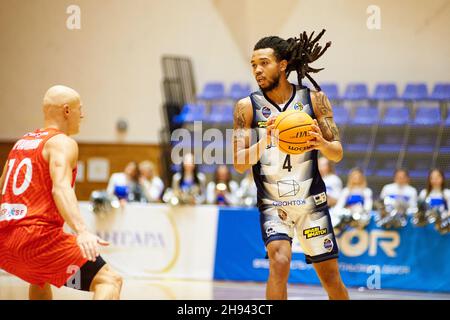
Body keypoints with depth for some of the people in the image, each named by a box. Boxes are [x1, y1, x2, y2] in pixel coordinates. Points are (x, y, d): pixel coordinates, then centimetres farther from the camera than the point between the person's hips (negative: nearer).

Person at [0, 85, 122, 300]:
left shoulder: (22, 142, 22)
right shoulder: (63, 143, -3)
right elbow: (61, 188, -22)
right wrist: (82, 231, -36)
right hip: (38, 237, -9)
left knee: (41, 277, 39)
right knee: (109, 280, -11)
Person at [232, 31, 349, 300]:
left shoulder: (315, 99, -3)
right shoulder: (248, 107, -5)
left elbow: (338, 154, -2)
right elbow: (239, 164, -9)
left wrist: (322, 144, -25)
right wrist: (265, 142, -27)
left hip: (312, 201, 1)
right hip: (273, 204, -1)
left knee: (330, 276, 8)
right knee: (280, 261, -24)